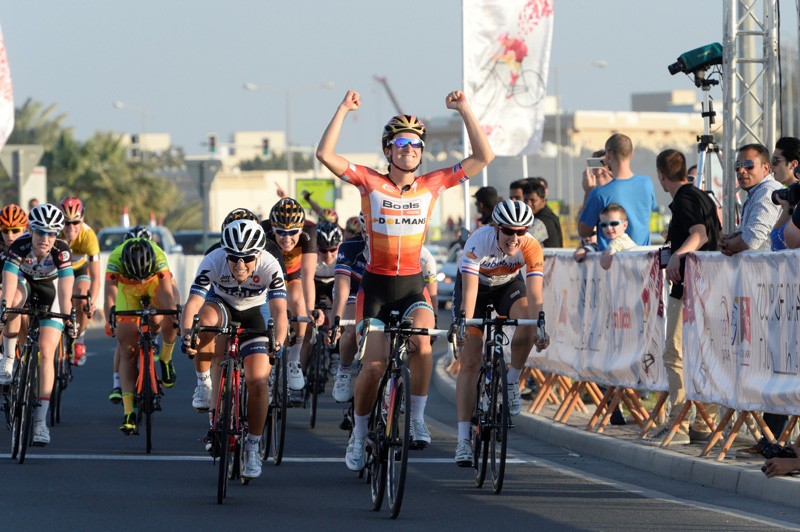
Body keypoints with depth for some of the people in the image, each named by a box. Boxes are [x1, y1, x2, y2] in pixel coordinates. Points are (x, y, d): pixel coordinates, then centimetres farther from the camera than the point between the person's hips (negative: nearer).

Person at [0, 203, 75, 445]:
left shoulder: (61, 251, -32)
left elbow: (65, 290, -39)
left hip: (50, 291, -1)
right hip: (25, 283, 1)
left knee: (46, 353, -12)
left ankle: (40, 420, -9)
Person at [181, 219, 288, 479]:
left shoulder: (269, 266, -32)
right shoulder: (213, 262, -33)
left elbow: (279, 311, -40)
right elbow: (192, 303, -39)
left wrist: (278, 342, -58)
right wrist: (186, 333, -58)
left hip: (251, 314, 1)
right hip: (221, 304, 0)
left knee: (258, 382, -12)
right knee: (207, 319, -37)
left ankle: (252, 447, 7)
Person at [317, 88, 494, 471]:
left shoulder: (431, 185, -1)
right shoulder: (370, 183, -6)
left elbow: (483, 157, -4)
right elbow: (325, 154, -16)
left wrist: (465, 110, -11)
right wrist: (344, 109, -19)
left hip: (412, 285, 1)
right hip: (376, 285, -1)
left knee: (421, 338, -30)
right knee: (373, 367, -4)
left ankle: (417, 419, -16)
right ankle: (359, 435, 19)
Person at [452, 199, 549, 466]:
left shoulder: (531, 247, -30)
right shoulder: (479, 241, -35)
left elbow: (534, 294, -36)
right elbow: (469, 290, -41)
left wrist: (539, 328, -51)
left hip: (509, 284, 2)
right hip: (477, 286, -1)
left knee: (527, 322, -33)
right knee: (470, 361, -10)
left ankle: (511, 382, -8)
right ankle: (464, 439, -8)